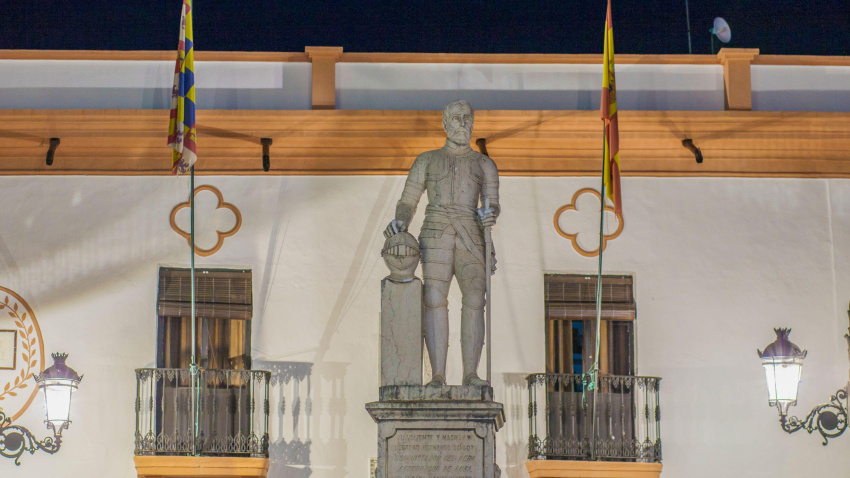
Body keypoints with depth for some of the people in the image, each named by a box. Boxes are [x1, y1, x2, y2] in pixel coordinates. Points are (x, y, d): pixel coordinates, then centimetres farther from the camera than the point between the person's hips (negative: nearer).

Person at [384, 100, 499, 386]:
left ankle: (470, 374, -18)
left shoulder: (485, 165, 18)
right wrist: (400, 222, -9)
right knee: (434, 300, -16)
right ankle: (437, 376, -19)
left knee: (474, 300, -17)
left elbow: (492, 203, 7)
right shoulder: (427, 161, 17)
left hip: (470, 236, 1)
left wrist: (490, 214, -18)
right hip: (436, 232, -1)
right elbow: (407, 202, 13)